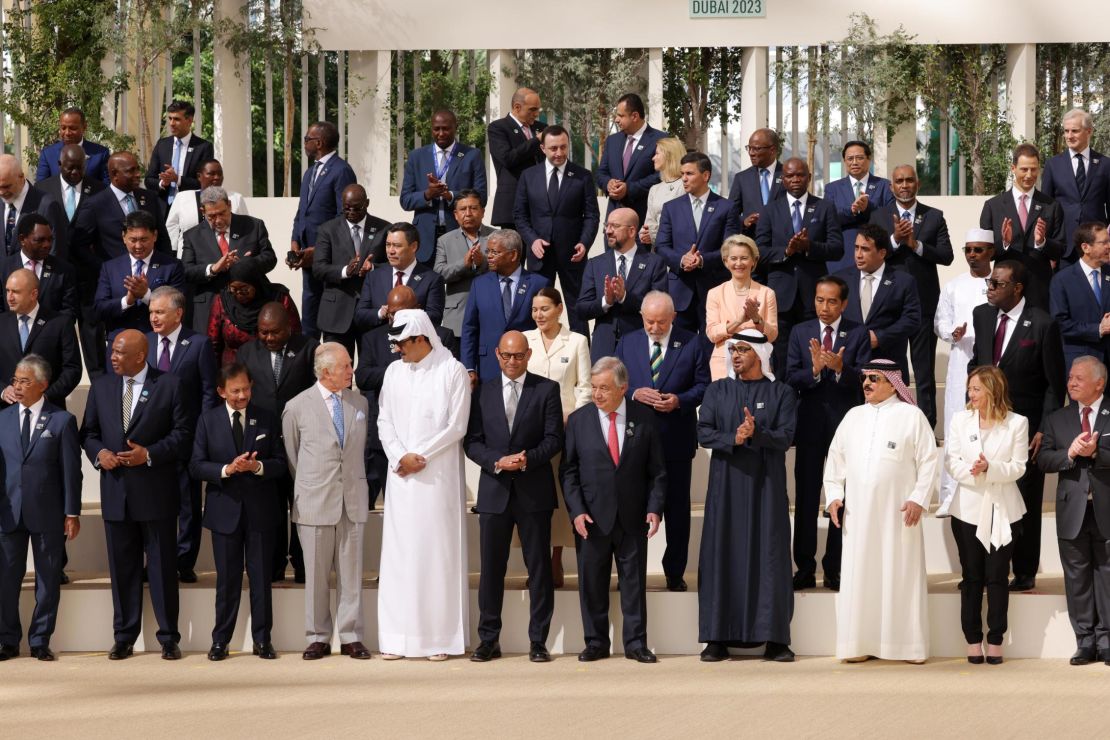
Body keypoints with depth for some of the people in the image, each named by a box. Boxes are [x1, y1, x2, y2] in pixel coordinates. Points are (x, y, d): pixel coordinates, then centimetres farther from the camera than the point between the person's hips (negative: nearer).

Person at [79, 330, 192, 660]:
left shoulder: (170, 385, -2)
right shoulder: (101, 387, 9)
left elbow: (183, 434, -4)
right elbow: (88, 432, 13)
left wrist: (149, 454, -16)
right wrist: (98, 453, -8)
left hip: (156, 493, -3)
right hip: (116, 493, 3)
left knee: (163, 567, 2)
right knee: (122, 568, 8)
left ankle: (169, 638, 10)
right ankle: (124, 637, 16)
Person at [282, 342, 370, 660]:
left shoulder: (359, 402, 9)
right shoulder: (297, 407, -2)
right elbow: (291, 455, 7)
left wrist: (356, 484, 12)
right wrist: (306, 489, 8)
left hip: (352, 500, 3)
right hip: (315, 503, -3)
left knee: (351, 572, 4)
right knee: (316, 574, 3)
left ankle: (350, 637, 9)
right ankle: (318, 637, 11)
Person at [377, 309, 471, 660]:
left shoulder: (452, 372, -3)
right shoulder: (394, 372, 11)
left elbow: (457, 426, -7)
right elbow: (385, 422, 10)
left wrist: (420, 456, -10)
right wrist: (400, 457, -6)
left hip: (439, 476, -4)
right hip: (401, 476, 4)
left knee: (437, 552, -3)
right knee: (399, 552, 2)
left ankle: (440, 638, 0)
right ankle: (397, 638, 4)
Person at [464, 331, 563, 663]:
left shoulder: (547, 389, 4)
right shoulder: (483, 392, 10)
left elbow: (554, 439, -2)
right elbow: (472, 442, 5)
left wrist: (527, 459, -18)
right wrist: (498, 461, -13)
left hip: (534, 491, -2)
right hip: (494, 490, 2)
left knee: (539, 568, 1)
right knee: (491, 568, 4)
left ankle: (538, 641, 6)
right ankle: (489, 640, 11)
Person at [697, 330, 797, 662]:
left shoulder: (781, 393, 4)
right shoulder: (717, 391, 9)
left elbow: (786, 436, -5)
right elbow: (703, 432, 0)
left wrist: (757, 433, -23)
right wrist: (734, 439, -17)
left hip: (766, 484, -1)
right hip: (726, 482, 1)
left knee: (770, 555, -3)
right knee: (723, 553, -1)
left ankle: (774, 638, 0)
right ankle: (718, 638, 2)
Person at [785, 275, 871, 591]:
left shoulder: (858, 334, 0)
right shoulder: (800, 332, 6)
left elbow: (863, 379, -9)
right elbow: (791, 378, -2)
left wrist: (840, 368, -28)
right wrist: (814, 370, -21)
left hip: (845, 423, -2)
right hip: (810, 423, 2)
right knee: (805, 499, 4)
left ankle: (835, 570, 9)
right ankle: (805, 569, 9)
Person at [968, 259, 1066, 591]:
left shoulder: (1043, 325, -11)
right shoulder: (981, 315, 5)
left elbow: (1055, 383, -7)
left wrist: (1045, 430, -10)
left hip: (1025, 426, -4)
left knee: (1025, 502, 5)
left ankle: (1025, 573, 15)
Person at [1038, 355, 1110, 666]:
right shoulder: (1056, 419, 11)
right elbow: (1043, 460, 2)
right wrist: (1069, 454, -14)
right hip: (1072, 511, 3)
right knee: (1077, 578, 5)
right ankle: (1085, 642, 11)